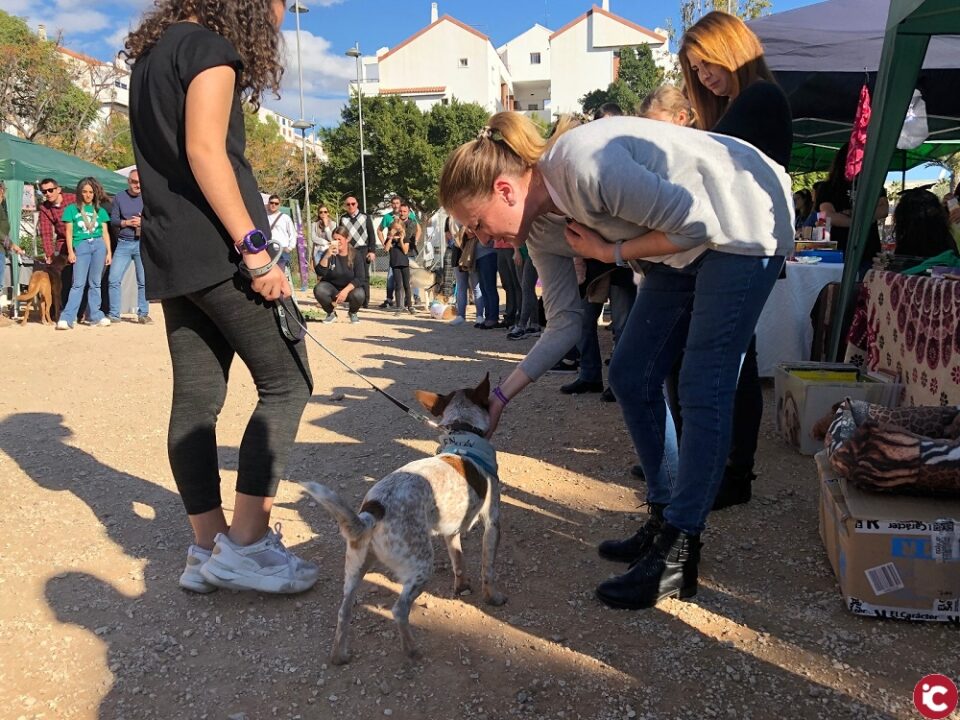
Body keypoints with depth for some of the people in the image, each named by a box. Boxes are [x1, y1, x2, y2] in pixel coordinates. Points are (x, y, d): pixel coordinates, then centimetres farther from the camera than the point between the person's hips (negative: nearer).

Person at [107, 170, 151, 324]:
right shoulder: (119, 198, 9)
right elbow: (113, 221, 5)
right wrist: (126, 222, -12)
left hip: (143, 243, -1)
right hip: (123, 243, 1)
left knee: (143, 281, 2)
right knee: (114, 279, -2)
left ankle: (143, 314, 10)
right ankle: (114, 314, 6)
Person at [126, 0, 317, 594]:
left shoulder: (153, 49, 23)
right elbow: (204, 151, -17)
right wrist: (256, 251, -19)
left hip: (168, 255, 9)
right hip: (219, 249, -9)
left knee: (196, 399, 6)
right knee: (287, 382, -4)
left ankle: (208, 549, 12)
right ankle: (244, 544, -5)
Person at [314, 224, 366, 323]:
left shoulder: (356, 254, -8)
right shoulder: (328, 253, -6)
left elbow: (359, 278, -15)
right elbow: (320, 273, -18)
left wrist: (346, 291, -29)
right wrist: (327, 256, -32)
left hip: (350, 288, -1)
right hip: (331, 288, 1)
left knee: (358, 294, -34)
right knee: (318, 289, -31)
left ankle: (353, 313, 5)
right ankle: (331, 313, 1)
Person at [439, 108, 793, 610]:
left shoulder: (582, 164, -30)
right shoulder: (543, 219, -2)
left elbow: (694, 225, -26)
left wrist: (611, 252, -17)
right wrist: (501, 395, -4)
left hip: (745, 222, -9)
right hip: (686, 245, 9)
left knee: (702, 390, -11)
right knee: (631, 376, 5)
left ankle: (676, 557, -1)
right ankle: (669, 520, 19)